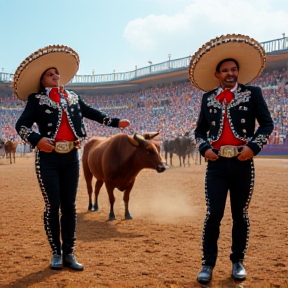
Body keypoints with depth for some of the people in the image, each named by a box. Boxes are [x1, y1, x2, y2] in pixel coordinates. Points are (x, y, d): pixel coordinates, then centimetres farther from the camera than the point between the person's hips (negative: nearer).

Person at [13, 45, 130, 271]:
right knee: (53, 206, 0)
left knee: (69, 206, 6)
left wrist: (115, 122, 22)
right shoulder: (37, 99, 1)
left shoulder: (73, 97, 13)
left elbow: (92, 113, 24)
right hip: (48, 158, -3)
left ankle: (69, 254, 13)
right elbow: (21, 125, -6)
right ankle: (56, 253, 14)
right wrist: (36, 139, -24)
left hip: (71, 157, 4)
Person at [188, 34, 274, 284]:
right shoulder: (208, 97, 11)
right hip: (216, 164, 1)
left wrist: (253, 146, -12)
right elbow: (200, 130, 15)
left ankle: (238, 262, 22)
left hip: (242, 163, -1)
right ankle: (208, 264, 7)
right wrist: (204, 148, -4)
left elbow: (267, 124, 2)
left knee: (240, 215, 8)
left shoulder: (252, 93, 4)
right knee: (213, 215, -2)